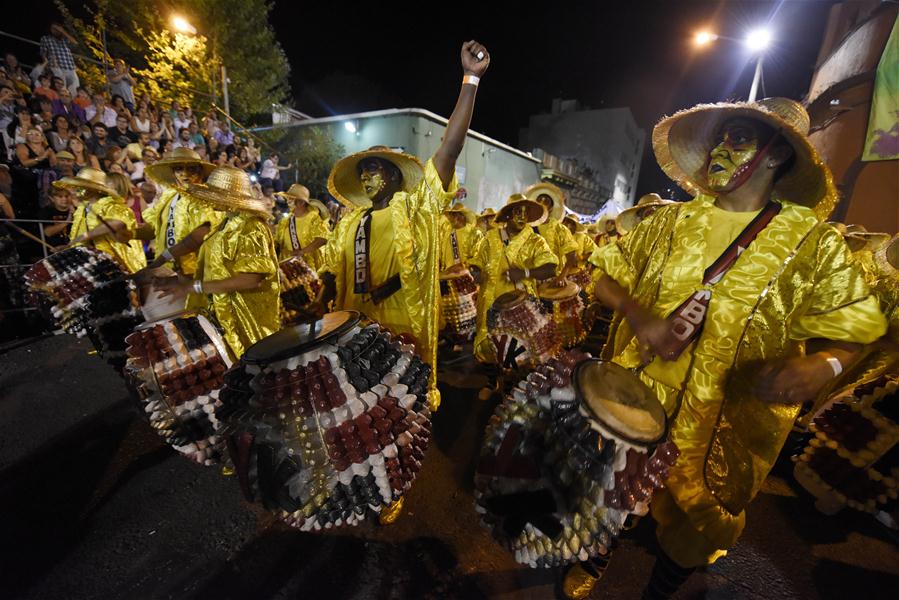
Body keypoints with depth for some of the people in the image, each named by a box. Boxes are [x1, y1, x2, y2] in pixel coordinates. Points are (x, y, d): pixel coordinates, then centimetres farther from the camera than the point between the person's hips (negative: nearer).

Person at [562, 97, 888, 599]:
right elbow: (606, 276, 0)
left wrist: (821, 365, -25)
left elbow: (850, 333, -2)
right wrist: (640, 317, -18)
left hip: (724, 423, -1)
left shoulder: (814, 242, -4)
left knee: (694, 521, 21)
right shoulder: (675, 220, 1)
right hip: (637, 397, 2)